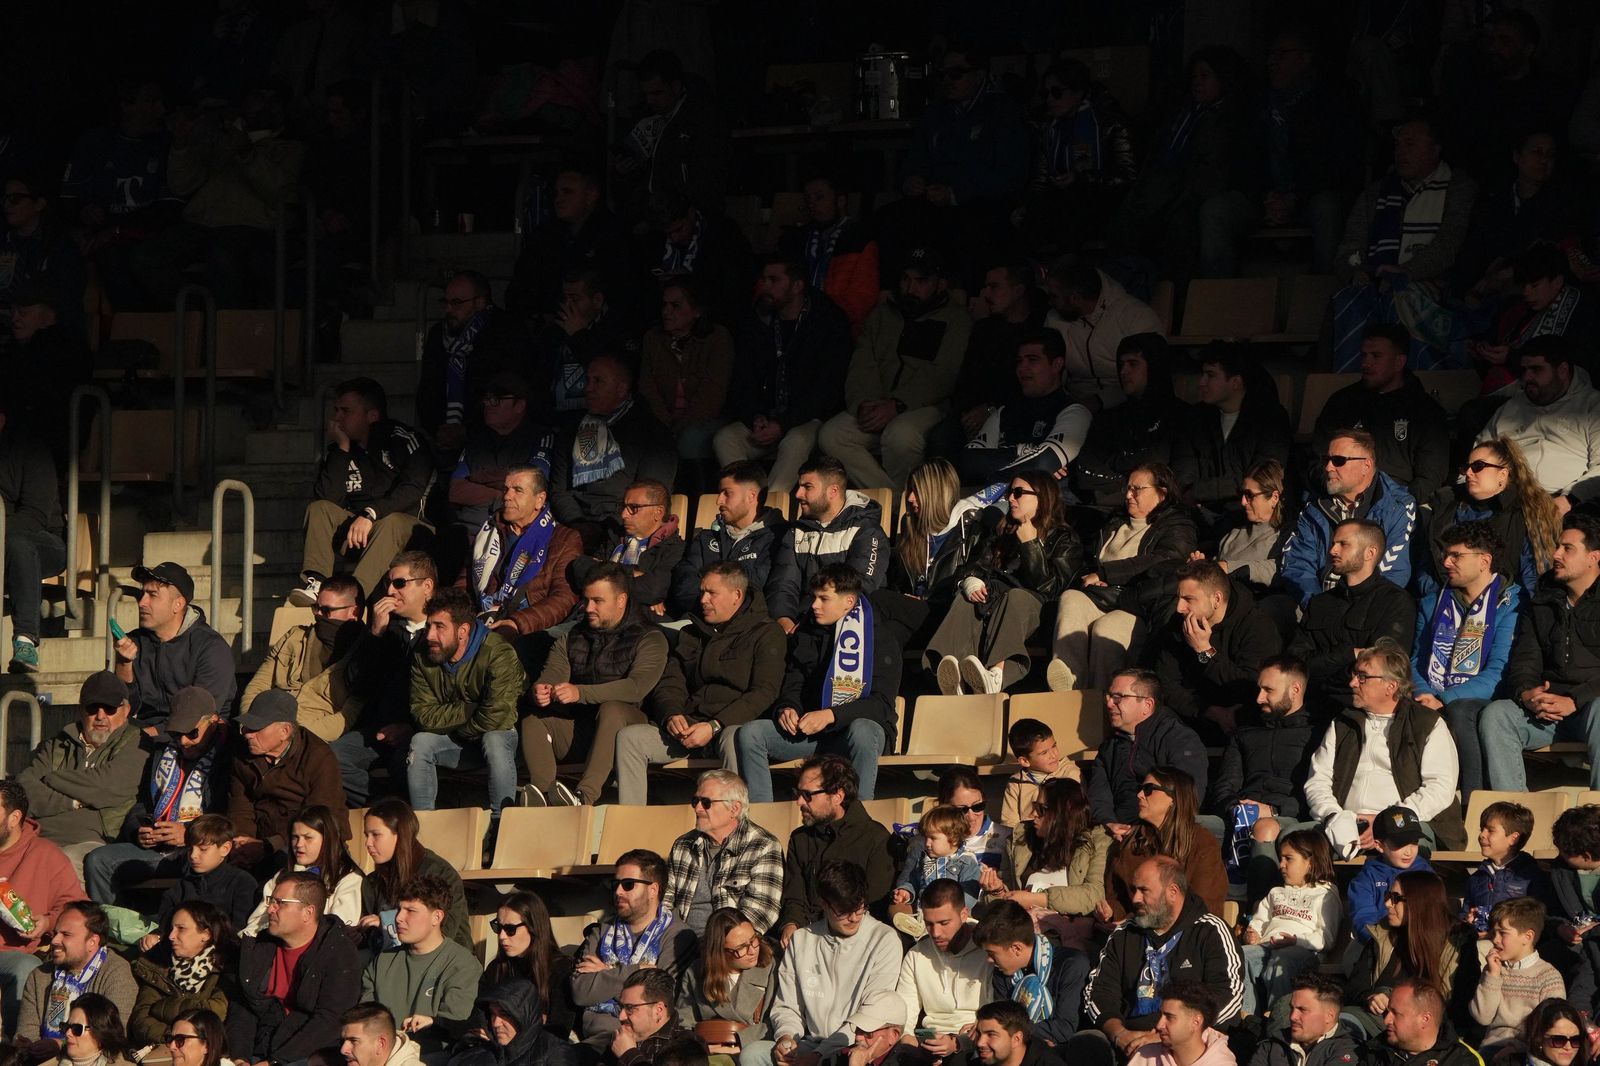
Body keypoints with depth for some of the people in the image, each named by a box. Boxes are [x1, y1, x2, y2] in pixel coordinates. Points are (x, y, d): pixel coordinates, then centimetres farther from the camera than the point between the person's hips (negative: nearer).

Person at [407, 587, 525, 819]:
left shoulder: (498, 654, -25)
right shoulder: (423, 659, -8)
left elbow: (495, 717, -31)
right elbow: (424, 715, -13)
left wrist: (460, 731, -15)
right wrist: (469, 711, -24)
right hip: (455, 742, 4)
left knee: (495, 740, -36)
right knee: (420, 743, -23)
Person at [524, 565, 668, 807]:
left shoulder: (649, 638, 0)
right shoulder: (573, 637, 17)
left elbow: (637, 687, -18)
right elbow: (551, 675, 3)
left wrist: (580, 693, -31)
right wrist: (540, 691, -25)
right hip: (578, 723, 5)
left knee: (612, 709, -37)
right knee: (533, 721, -20)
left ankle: (585, 797, -51)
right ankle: (541, 794, -39)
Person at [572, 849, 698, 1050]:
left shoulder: (677, 937, 4)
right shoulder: (602, 932, 19)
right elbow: (580, 992, 5)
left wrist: (605, 973, 1)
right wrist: (636, 972, -5)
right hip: (596, 1036, 4)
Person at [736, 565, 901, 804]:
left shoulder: (880, 638, -3)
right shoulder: (806, 636, 14)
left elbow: (882, 703, -12)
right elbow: (792, 688, 16)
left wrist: (831, 715, -25)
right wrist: (787, 709, -10)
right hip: (810, 729, 5)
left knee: (862, 731, -42)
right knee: (749, 734, -18)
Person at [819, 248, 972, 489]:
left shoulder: (957, 320, 4)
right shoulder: (883, 313, 21)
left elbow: (941, 377, -10)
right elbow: (862, 366, 10)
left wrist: (897, 405, -22)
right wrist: (863, 403, -12)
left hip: (924, 407, -5)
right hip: (876, 406, 5)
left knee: (900, 435, -39)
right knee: (830, 436, -21)